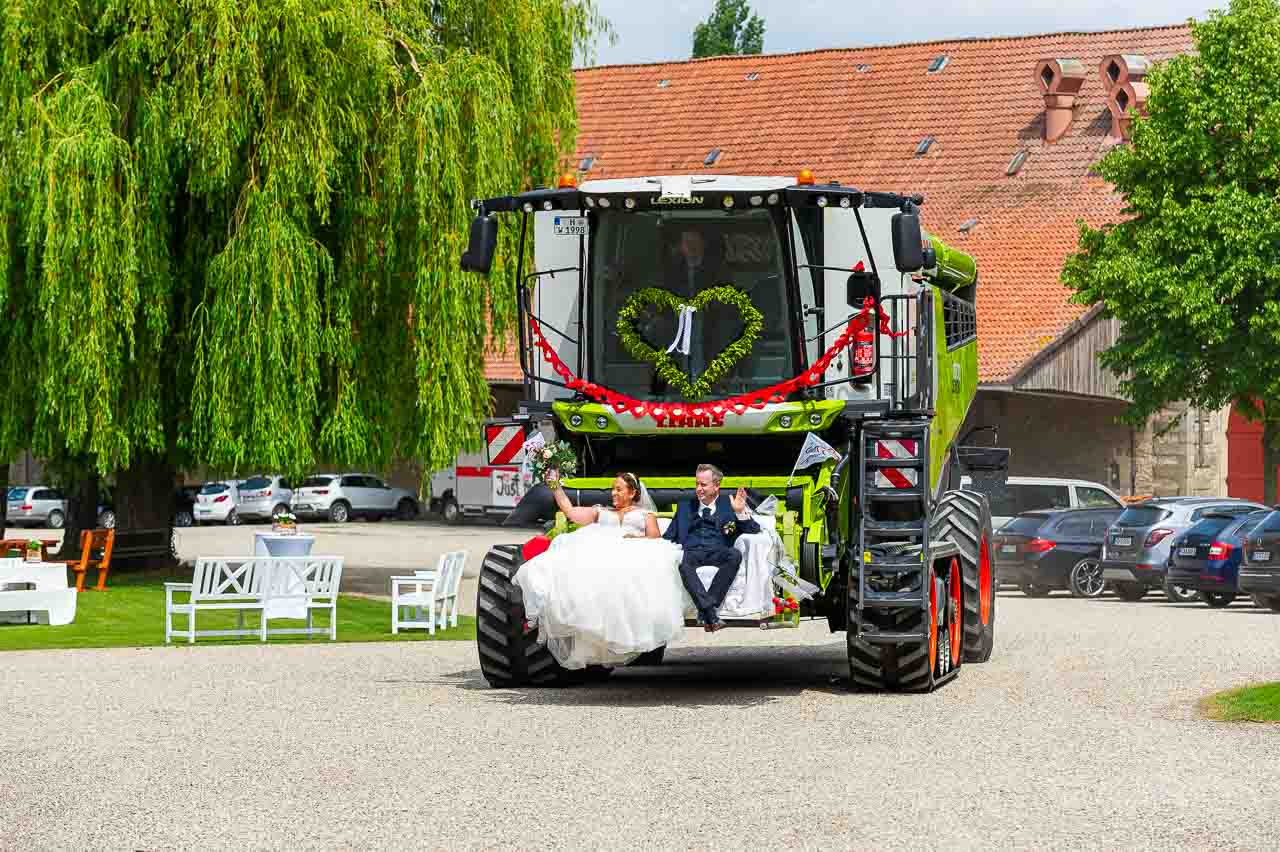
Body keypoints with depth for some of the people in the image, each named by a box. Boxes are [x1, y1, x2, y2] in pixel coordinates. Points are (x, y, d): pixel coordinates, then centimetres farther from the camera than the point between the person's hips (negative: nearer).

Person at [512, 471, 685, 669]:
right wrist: (555, 487, 19)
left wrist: (635, 538, -6)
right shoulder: (601, 511, 35)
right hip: (600, 551, 3)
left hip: (633, 554, -3)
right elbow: (570, 512, 25)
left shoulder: (645, 513, 28)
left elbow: (655, 539, 13)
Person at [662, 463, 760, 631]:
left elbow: (754, 530, 9)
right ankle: (710, 611, -42)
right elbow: (669, 536, 22)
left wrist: (740, 512, -9)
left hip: (718, 552, -1)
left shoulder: (729, 505, 18)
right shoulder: (685, 507, 27)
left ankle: (706, 609, -34)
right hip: (692, 551, 1)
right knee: (682, 561, -36)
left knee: (735, 555, -35)